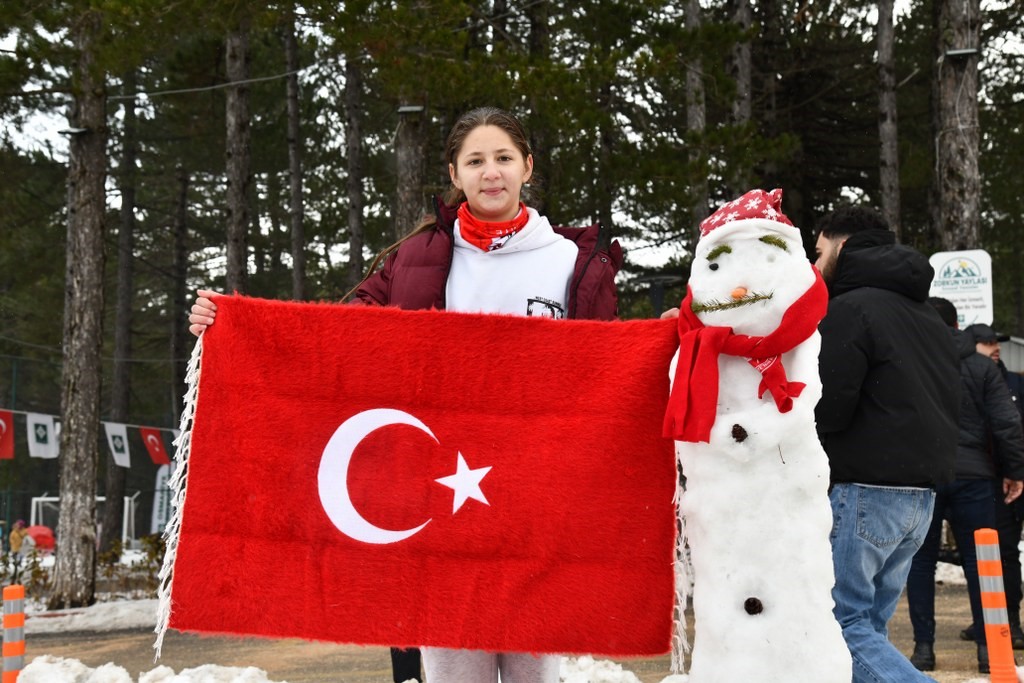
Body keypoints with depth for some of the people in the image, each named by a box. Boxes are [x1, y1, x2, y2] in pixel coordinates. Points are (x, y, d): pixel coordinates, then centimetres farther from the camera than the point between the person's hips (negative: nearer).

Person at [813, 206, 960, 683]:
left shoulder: (849, 308, -9)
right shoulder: (927, 316, 20)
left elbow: (826, 407, -17)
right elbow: (948, 405, 21)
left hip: (863, 492, -9)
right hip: (922, 491, 9)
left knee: (840, 623, -6)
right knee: (869, 621, 12)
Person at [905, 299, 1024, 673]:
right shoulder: (982, 366, 4)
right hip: (972, 475, 1)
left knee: (921, 562, 7)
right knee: (979, 562, 7)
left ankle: (924, 646, 6)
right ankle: (988, 647, 7)